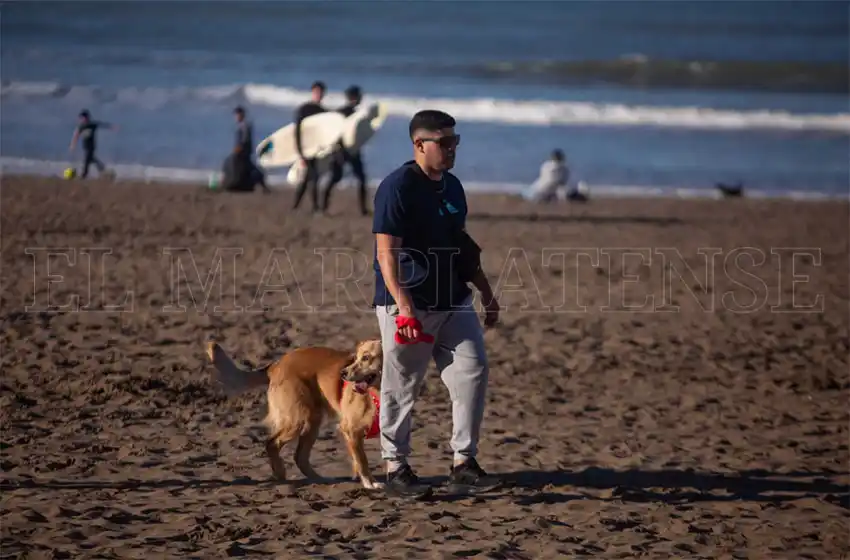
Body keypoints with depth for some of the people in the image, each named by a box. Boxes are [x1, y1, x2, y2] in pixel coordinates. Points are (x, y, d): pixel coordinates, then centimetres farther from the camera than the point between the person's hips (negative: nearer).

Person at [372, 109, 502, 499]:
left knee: (473, 373, 0)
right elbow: (387, 252, -19)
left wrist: (486, 291, 23)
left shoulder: (452, 186, 12)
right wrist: (404, 306, -27)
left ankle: (463, 463, 7)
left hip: (454, 302, 7)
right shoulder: (397, 187, -14)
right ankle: (395, 468, 13)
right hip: (408, 306, -7)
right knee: (401, 388, 1)